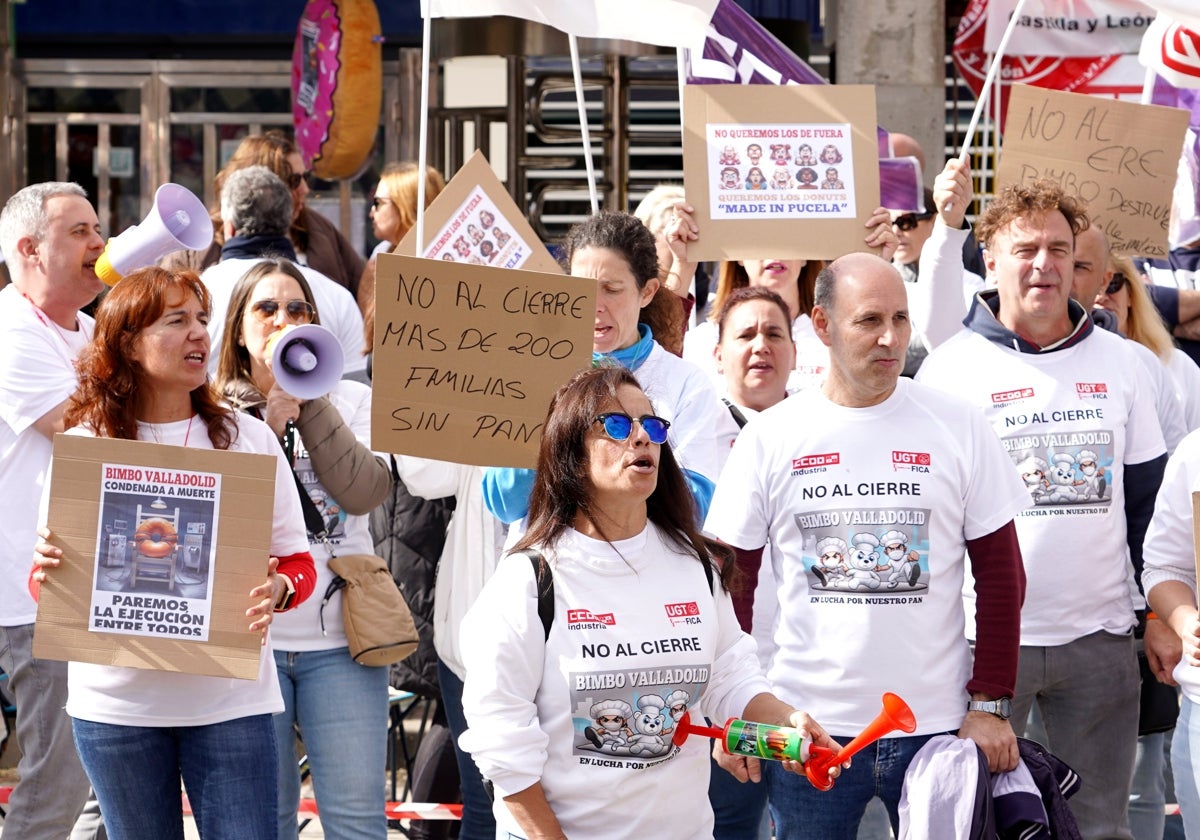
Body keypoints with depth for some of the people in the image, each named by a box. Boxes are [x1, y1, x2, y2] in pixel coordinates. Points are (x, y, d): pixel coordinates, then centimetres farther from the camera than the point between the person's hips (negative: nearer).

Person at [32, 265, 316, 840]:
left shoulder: (249, 439, 3)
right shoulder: (83, 446, 1)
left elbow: (298, 562, 4)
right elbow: (50, 584, 6)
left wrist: (278, 590, -18)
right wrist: (47, 571, -17)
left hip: (230, 700, 0)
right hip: (116, 702, 0)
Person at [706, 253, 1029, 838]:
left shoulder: (957, 427, 1)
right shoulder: (769, 439, 1)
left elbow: (1001, 574, 4)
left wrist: (990, 703, -2)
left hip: (939, 724, 0)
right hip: (805, 727, 0)